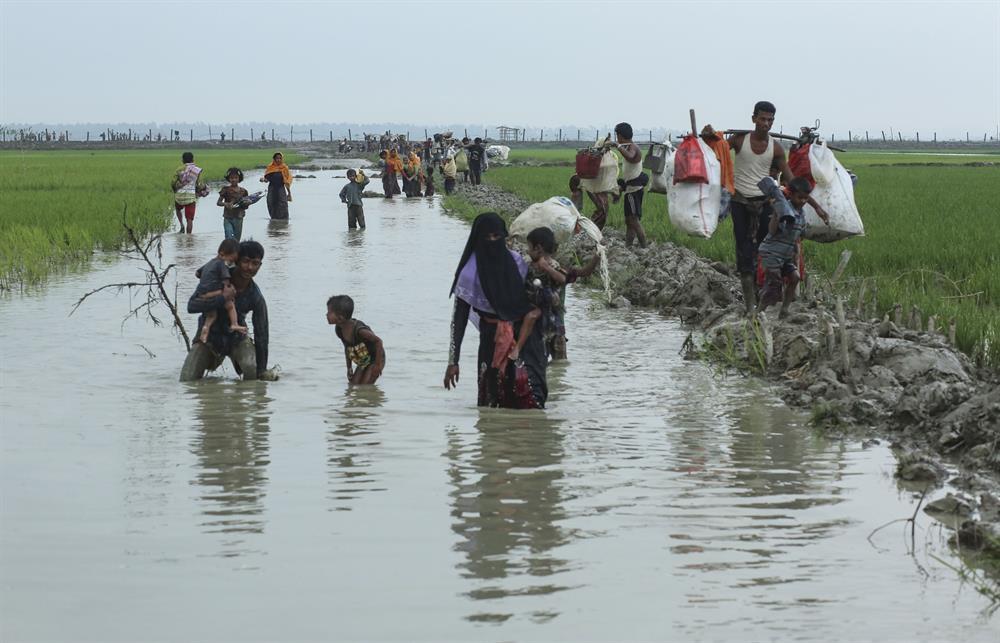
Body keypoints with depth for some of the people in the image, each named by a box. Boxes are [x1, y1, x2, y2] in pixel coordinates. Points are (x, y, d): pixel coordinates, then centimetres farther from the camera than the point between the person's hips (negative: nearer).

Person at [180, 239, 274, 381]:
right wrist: (222, 298, -40)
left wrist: (262, 371, -17)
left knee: (252, 370, -29)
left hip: (236, 337, 0)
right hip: (208, 337, 0)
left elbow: (261, 336, -14)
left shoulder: (256, 299, -18)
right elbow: (191, 306, -29)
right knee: (187, 381, -8)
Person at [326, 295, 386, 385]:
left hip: (374, 359, -8)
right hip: (362, 362, 8)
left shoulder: (359, 330, -35)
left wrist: (378, 364, -22)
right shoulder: (339, 330, -9)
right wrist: (349, 368, 9)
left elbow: (378, 341, -28)